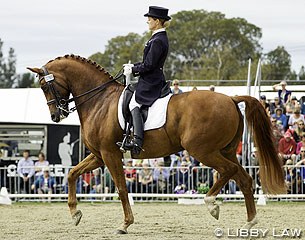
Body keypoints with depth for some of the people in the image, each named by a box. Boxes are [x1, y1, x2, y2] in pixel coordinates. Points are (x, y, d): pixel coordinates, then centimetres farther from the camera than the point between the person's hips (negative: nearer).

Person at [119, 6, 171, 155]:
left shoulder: (157, 41, -18)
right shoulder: (161, 38, 15)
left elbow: (149, 66, -20)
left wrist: (133, 70, -8)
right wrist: (133, 66, 15)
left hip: (150, 82, -11)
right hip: (154, 80, 11)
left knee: (134, 105, -19)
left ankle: (137, 141, -31)